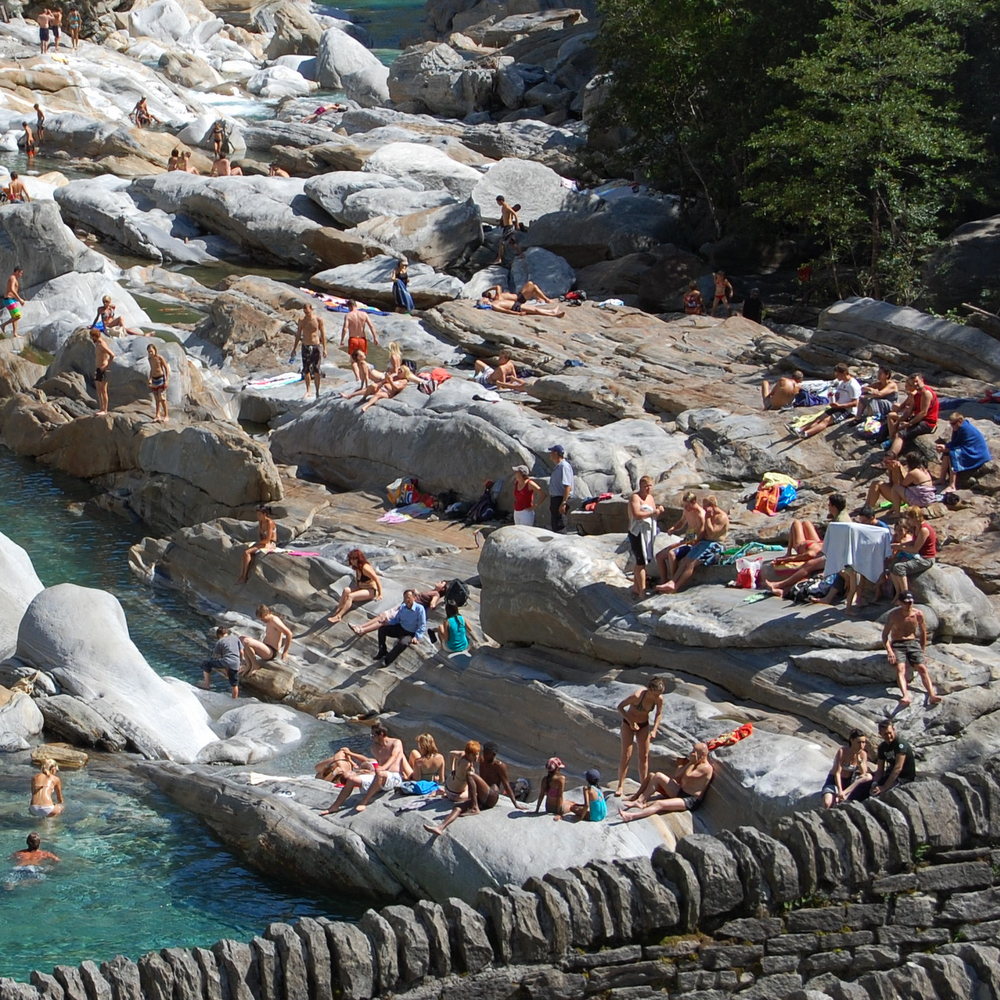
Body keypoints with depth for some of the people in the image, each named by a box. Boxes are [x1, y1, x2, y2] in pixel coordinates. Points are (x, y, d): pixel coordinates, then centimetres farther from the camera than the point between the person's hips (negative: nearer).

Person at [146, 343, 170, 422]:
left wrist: (167, 380, -16)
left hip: (161, 378, -6)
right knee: (156, 399, 7)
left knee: (161, 398, -11)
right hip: (154, 379, 6)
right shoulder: (150, 359, 7)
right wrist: (149, 379, 13)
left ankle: (166, 415, -4)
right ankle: (157, 415, 10)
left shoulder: (160, 358, -12)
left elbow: (167, 368, -10)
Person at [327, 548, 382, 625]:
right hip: (361, 588, 8)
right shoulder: (357, 567, 5)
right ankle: (337, 611, -28)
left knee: (350, 596, -29)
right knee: (346, 590, -19)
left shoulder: (365, 568, -22)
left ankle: (338, 616, -36)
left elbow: (377, 580, -21)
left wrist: (380, 595, -17)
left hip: (371, 590, -8)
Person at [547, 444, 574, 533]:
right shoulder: (557, 466, 16)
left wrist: (563, 503, -27)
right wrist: (551, 503, 25)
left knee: (559, 528, -12)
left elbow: (567, 486, -22)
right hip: (554, 498, 11)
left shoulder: (564, 466, -15)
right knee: (555, 527, 14)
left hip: (561, 499, -11)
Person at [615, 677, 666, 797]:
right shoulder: (637, 695, -33)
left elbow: (659, 714, 0)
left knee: (644, 756, 4)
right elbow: (620, 707, -21)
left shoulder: (659, 699, -20)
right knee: (626, 756, -7)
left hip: (643, 725, 4)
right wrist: (631, 721, -25)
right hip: (628, 724, -4)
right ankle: (620, 786, 2)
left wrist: (654, 730, -8)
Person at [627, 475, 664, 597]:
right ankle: (642, 593, -11)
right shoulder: (635, 497, -12)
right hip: (638, 533, -9)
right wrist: (652, 513, -25)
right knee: (641, 562, -11)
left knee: (640, 562, 15)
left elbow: (655, 516, 21)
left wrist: (659, 511, 0)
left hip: (648, 533, 9)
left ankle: (635, 589, 26)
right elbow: (636, 514, -26)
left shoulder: (650, 498, 15)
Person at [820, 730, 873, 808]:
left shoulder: (863, 754, -5)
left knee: (869, 777, -25)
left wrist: (859, 760, -24)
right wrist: (840, 791, -33)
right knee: (827, 804, -32)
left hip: (849, 781, 5)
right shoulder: (842, 751, -18)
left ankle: (845, 793, -31)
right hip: (835, 780, -5)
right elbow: (837, 772, -23)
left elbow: (863, 774, -11)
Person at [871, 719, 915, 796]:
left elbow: (898, 768, -27)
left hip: (906, 778, -8)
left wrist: (884, 787, -30)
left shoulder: (900, 744, -21)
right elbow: (880, 770, 4)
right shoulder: (882, 747, 3)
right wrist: (875, 783, -18)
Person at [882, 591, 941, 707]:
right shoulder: (894, 615, -7)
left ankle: (932, 695, -36)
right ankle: (906, 696, -49)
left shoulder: (918, 614, -1)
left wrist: (922, 650, 11)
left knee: (922, 668, -21)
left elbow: (923, 632, 14)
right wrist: (889, 651, -20)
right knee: (900, 669, -28)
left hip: (913, 643, 2)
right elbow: (884, 634, -6)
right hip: (897, 645, -2)